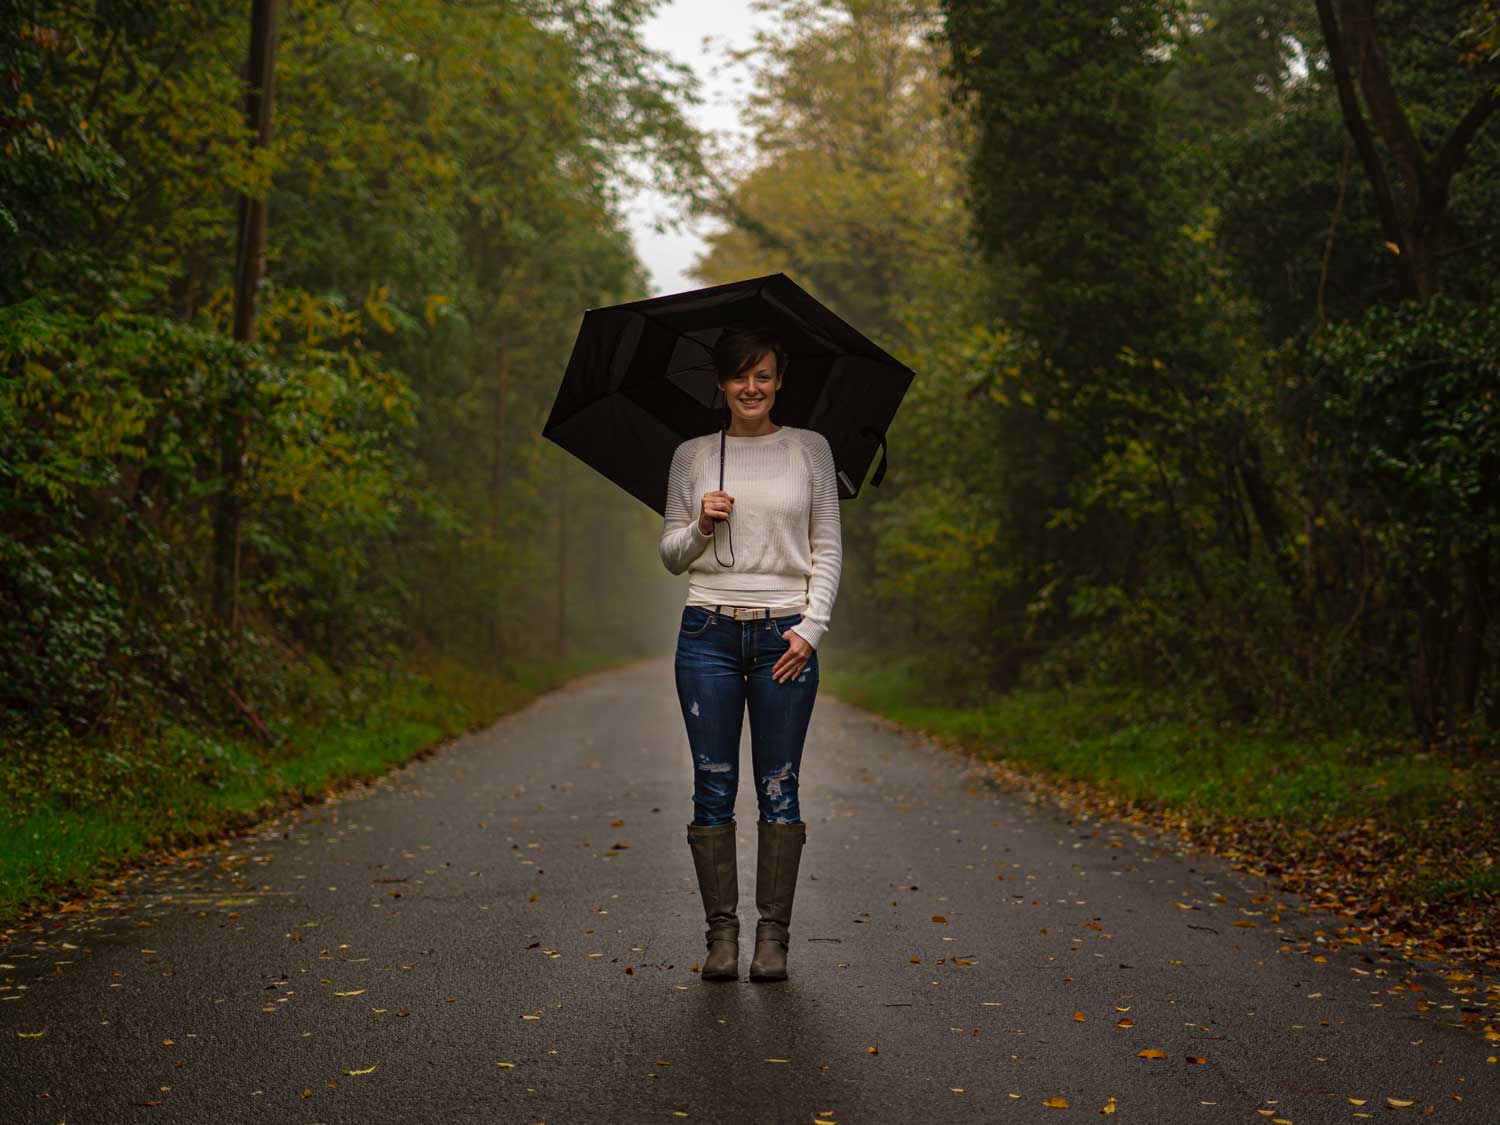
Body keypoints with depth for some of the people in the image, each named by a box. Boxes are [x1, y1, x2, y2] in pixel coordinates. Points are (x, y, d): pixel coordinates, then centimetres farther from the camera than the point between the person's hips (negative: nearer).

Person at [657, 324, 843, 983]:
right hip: (709, 633, 1)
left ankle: (774, 937, 8)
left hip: (785, 636, -1)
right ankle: (721, 934, 8)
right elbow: (671, 556, 11)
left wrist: (811, 627, -5)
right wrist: (701, 526, -9)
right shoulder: (692, 456, 9)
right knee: (714, 789, 1)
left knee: (778, 791, 1)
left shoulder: (810, 449, 8)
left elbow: (828, 549, 6)